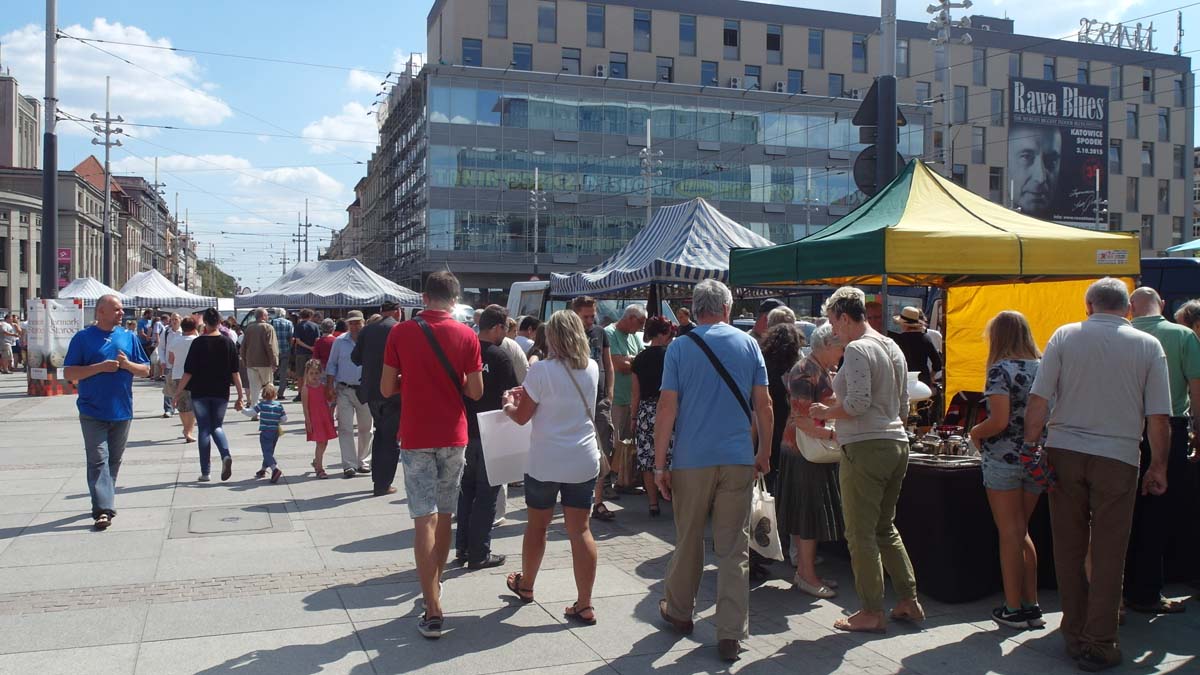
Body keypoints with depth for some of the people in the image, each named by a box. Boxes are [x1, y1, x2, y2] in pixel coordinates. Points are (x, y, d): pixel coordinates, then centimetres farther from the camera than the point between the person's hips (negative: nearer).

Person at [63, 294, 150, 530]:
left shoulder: (129, 337, 9)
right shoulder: (83, 338, -1)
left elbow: (145, 370, 10)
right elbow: (69, 373, -5)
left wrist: (127, 364, -10)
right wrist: (100, 367, -16)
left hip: (122, 412, 4)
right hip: (93, 413, -4)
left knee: (114, 460, 13)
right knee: (98, 461, -8)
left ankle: (105, 500, 28)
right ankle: (103, 509, -12)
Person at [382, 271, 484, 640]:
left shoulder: (401, 332, -5)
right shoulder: (467, 336, -4)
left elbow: (386, 388, -3)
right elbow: (475, 391, -3)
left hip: (416, 437, -2)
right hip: (453, 437, 2)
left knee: (425, 520, -3)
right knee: (444, 516, 17)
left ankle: (433, 612, -7)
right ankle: (435, 586, 34)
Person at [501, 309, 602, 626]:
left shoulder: (541, 370, -14)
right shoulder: (592, 369, 2)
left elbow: (522, 416, -5)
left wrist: (509, 404, 16)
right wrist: (528, 393, 22)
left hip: (546, 463, -3)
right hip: (584, 461, 3)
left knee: (536, 525, 16)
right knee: (580, 530, 5)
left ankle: (525, 585, 37)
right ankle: (584, 605, 5)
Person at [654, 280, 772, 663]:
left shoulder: (680, 348, -3)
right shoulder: (748, 344, 3)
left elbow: (667, 408, -7)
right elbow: (763, 404, 3)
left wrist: (659, 465, -3)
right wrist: (764, 452, 14)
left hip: (691, 461, -1)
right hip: (738, 459, 1)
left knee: (688, 542, 15)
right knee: (734, 550, 4)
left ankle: (679, 612, 32)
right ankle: (731, 634, 4)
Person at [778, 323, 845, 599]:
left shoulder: (825, 371, 14)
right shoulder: (804, 373, -17)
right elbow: (801, 420, -22)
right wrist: (832, 435, -25)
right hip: (803, 452, -10)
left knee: (806, 516, 14)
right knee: (808, 514, -3)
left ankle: (803, 571, 22)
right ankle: (807, 576, 6)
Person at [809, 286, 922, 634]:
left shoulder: (857, 349, -12)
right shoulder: (893, 348, 15)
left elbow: (858, 403, -21)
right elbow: (902, 406, 18)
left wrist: (826, 412, -6)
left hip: (865, 447, -9)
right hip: (896, 443, 9)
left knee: (861, 533, 0)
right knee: (885, 528, 19)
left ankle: (872, 612, 6)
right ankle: (909, 601, 22)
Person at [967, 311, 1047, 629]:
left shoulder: (1001, 369, -13)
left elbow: (999, 421, -20)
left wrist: (975, 432, -2)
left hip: (1004, 459, -6)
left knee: (1009, 534, 3)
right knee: (1022, 532, 17)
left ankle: (1014, 609, 11)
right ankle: (1031, 606, 20)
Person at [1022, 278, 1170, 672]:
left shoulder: (1065, 336, 0)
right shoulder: (1148, 345, 1)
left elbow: (1038, 401, -6)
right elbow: (1159, 418, -1)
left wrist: (1031, 446, 1)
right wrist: (1158, 467, 9)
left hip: (1064, 451, 1)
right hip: (1117, 457, -1)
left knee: (1069, 549, 11)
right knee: (1108, 554, 6)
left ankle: (1075, 635, 21)